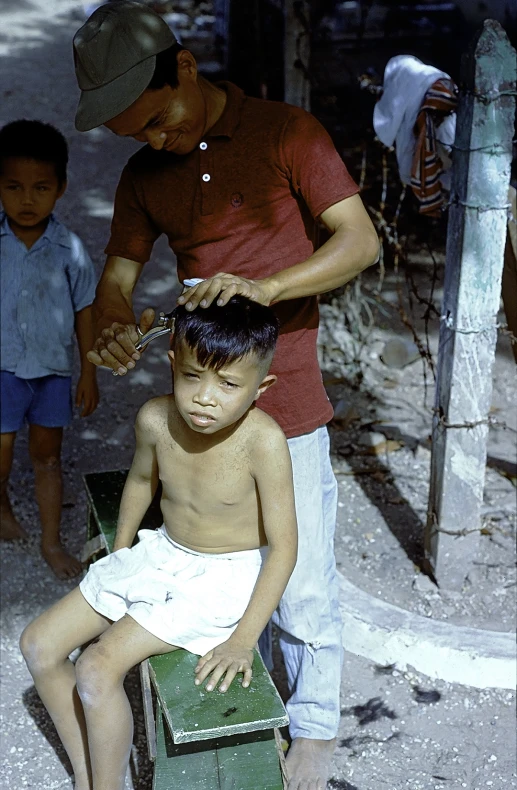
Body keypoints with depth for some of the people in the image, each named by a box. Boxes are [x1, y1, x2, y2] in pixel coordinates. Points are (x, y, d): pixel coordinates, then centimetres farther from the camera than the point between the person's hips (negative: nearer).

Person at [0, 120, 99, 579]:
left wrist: (89, 374, 3)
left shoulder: (69, 249, -8)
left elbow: (84, 312, 0)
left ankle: (52, 541, 27)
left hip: (53, 369, 1)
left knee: (47, 455, 12)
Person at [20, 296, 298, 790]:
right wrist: (121, 551, 21)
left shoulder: (262, 440, -29)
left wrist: (243, 639, -22)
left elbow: (283, 547, -22)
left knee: (97, 670, -19)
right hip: (161, 554, 6)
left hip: (225, 576, -6)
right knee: (39, 646, 3)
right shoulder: (155, 419, -14)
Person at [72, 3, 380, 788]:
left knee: (301, 583, 4)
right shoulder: (145, 174, 6)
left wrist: (263, 288, -29)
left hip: (285, 405, -4)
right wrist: (112, 328, -18)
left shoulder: (285, 133, -8)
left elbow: (360, 241, -13)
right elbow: (118, 275, 7)